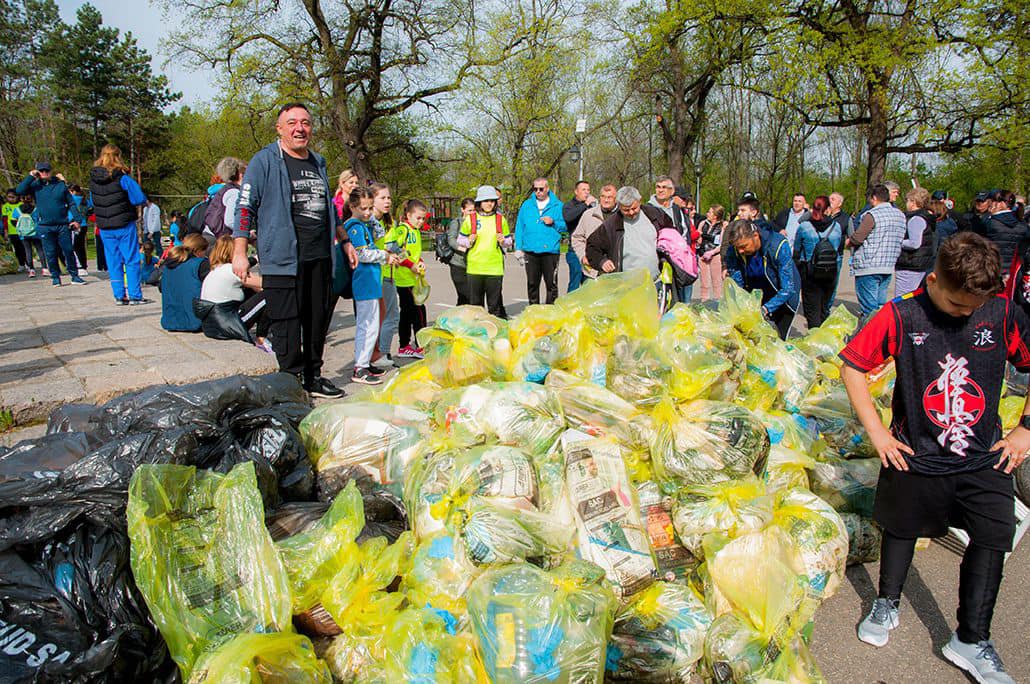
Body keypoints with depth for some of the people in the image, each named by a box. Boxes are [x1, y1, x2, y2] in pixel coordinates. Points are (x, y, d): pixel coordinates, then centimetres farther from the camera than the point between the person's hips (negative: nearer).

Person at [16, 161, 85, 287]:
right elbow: (19, 191, -9)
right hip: (44, 227, 0)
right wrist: (30, 177, -9)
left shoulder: (60, 185, 5)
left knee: (69, 251, 2)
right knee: (51, 254, 4)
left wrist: (77, 219, -4)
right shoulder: (35, 186, 5)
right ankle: (55, 277, 14)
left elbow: (71, 203, 6)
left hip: (63, 225, 0)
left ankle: (74, 276, 11)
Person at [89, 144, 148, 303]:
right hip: (124, 225, -5)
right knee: (132, 260, 1)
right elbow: (139, 198, -11)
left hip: (104, 227, 5)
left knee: (113, 262, 11)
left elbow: (92, 201, 14)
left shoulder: (93, 178, 3)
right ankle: (135, 295, 0)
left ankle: (119, 296, 12)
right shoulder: (121, 177, -12)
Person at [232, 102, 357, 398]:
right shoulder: (265, 160, -1)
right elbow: (245, 206, -5)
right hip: (283, 259, -6)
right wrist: (240, 252, -11)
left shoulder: (318, 163, 19)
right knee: (287, 324, -4)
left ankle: (313, 376, 22)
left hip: (320, 259, 6)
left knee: (318, 320, 10)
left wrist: (345, 242, 27)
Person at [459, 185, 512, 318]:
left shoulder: (500, 219, 8)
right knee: (475, 303, 5)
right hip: (474, 267, 0)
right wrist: (469, 241, -11)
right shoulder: (470, 219, 4)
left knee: (494, 305, 3)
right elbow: (460, 241, 10)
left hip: (495, 268, 1)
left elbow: (509, 243, 15)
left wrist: (503, 241, -7)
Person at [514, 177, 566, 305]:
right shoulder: (526, 205, 12)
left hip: (550, 251, -2)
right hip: (530, 251, 2)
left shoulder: (558, 205, 6)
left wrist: (553, 222, -11)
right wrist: (518, 248, 5)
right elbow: (519, 228, 12)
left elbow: (565, 226, 6)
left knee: (551, 284, -2)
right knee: (532, 284, 8)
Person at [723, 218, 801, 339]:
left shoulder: (778, 246, -30)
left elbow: (787, 288, -32)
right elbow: (736, 284, -16)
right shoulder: (733, 251, -20)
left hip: (782, 298, -3)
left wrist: (765, 309, -43)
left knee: (779, 339, -4)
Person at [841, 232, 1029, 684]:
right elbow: (852, 366, -8)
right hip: (916, 456, -1)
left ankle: (971, 641, 19)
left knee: (992, 538, 2)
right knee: (901, 529, 16)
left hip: (984, 458, 2)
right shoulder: (901, 315, -14)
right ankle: (887, 604, 40)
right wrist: (877, 432, -9)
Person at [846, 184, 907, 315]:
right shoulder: (900, 215, 11)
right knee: (881, 305, 14)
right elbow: (900, 241, 12)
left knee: (869, 308, -4)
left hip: (868, 268, -7)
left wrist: (848, 242, 3)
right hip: (888, 266, 8)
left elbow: (857, 238, -17)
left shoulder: (872, 215, -12)